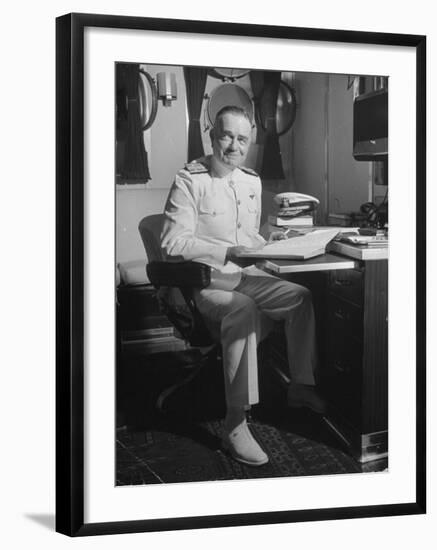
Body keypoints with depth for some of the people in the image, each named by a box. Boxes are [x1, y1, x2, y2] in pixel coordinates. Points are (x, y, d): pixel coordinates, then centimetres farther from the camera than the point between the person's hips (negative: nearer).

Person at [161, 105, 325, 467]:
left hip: (244, 275, 8)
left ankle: (301, 386, 9)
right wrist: (228, 251, -22)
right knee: (245, 309, -35)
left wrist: (268, 242, 2)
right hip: (205, 281, -8)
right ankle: (235, 425, -36)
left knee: (301, 296, -8)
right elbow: (173, 243, -17)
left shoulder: (252, 182, 13)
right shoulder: (190, 180, -10)